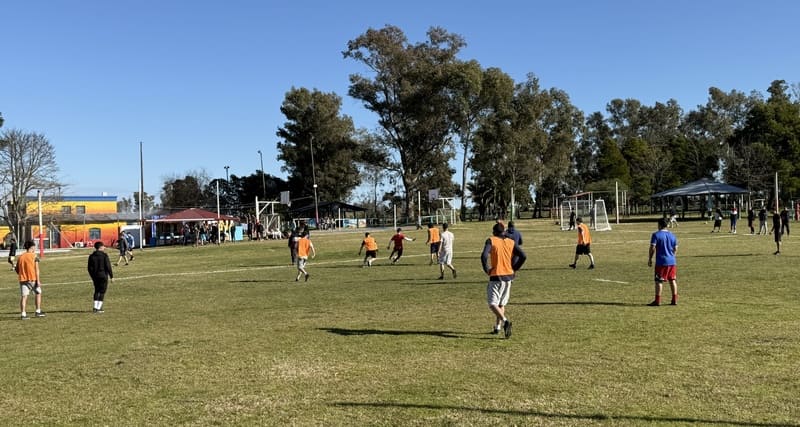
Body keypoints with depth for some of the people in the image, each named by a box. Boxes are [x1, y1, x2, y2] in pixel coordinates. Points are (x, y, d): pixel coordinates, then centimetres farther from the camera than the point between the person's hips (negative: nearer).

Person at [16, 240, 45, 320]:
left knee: (23, 296, 2)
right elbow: (36, 269, -10)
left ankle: (23, 314, -2)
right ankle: (38, 311, 16)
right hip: (32, 279, -3)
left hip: (23, 279, 3)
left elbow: (17, 270, 8)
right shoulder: (34, 256, -6)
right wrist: (38, 280, -10)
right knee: (38, 293, 15)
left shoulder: (20, 257, 7)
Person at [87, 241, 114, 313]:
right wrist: (111, 276, -8)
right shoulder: (104, 255, -9)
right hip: (103, 276, -5)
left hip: (95, 277, 5)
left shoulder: (91, 256, 6)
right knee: (102, 292, 1)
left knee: (97, 291, 16)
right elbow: (108, 267, -13)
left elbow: (89, 268, 8)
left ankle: (95, 307, 12)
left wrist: (92, 276, 20)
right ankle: (98, 308, -3)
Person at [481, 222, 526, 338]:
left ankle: (505, 321, -25)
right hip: (508, 276, 5)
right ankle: (497, 327, 24)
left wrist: (486, 270, -6)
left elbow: (484, 256, -20)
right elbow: (523, 256, -1)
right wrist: (515, 269, 9)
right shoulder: (511, 242, 7)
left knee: (492, 304, -3)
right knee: (501, 303, 19)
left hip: (496, 277, -5)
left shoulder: (491, 241, -4)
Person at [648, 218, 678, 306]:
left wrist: (650, 259, -3)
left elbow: (652, 248, -12)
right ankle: (674, 300, 14)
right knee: (672, 280, 11)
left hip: (661, 262, -5)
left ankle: (657, 301, 0)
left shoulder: (656, 235, -7)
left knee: (659, 281, -1)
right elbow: (675, 249, 14)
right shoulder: (672, 235, 10)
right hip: (672, 262, 6)